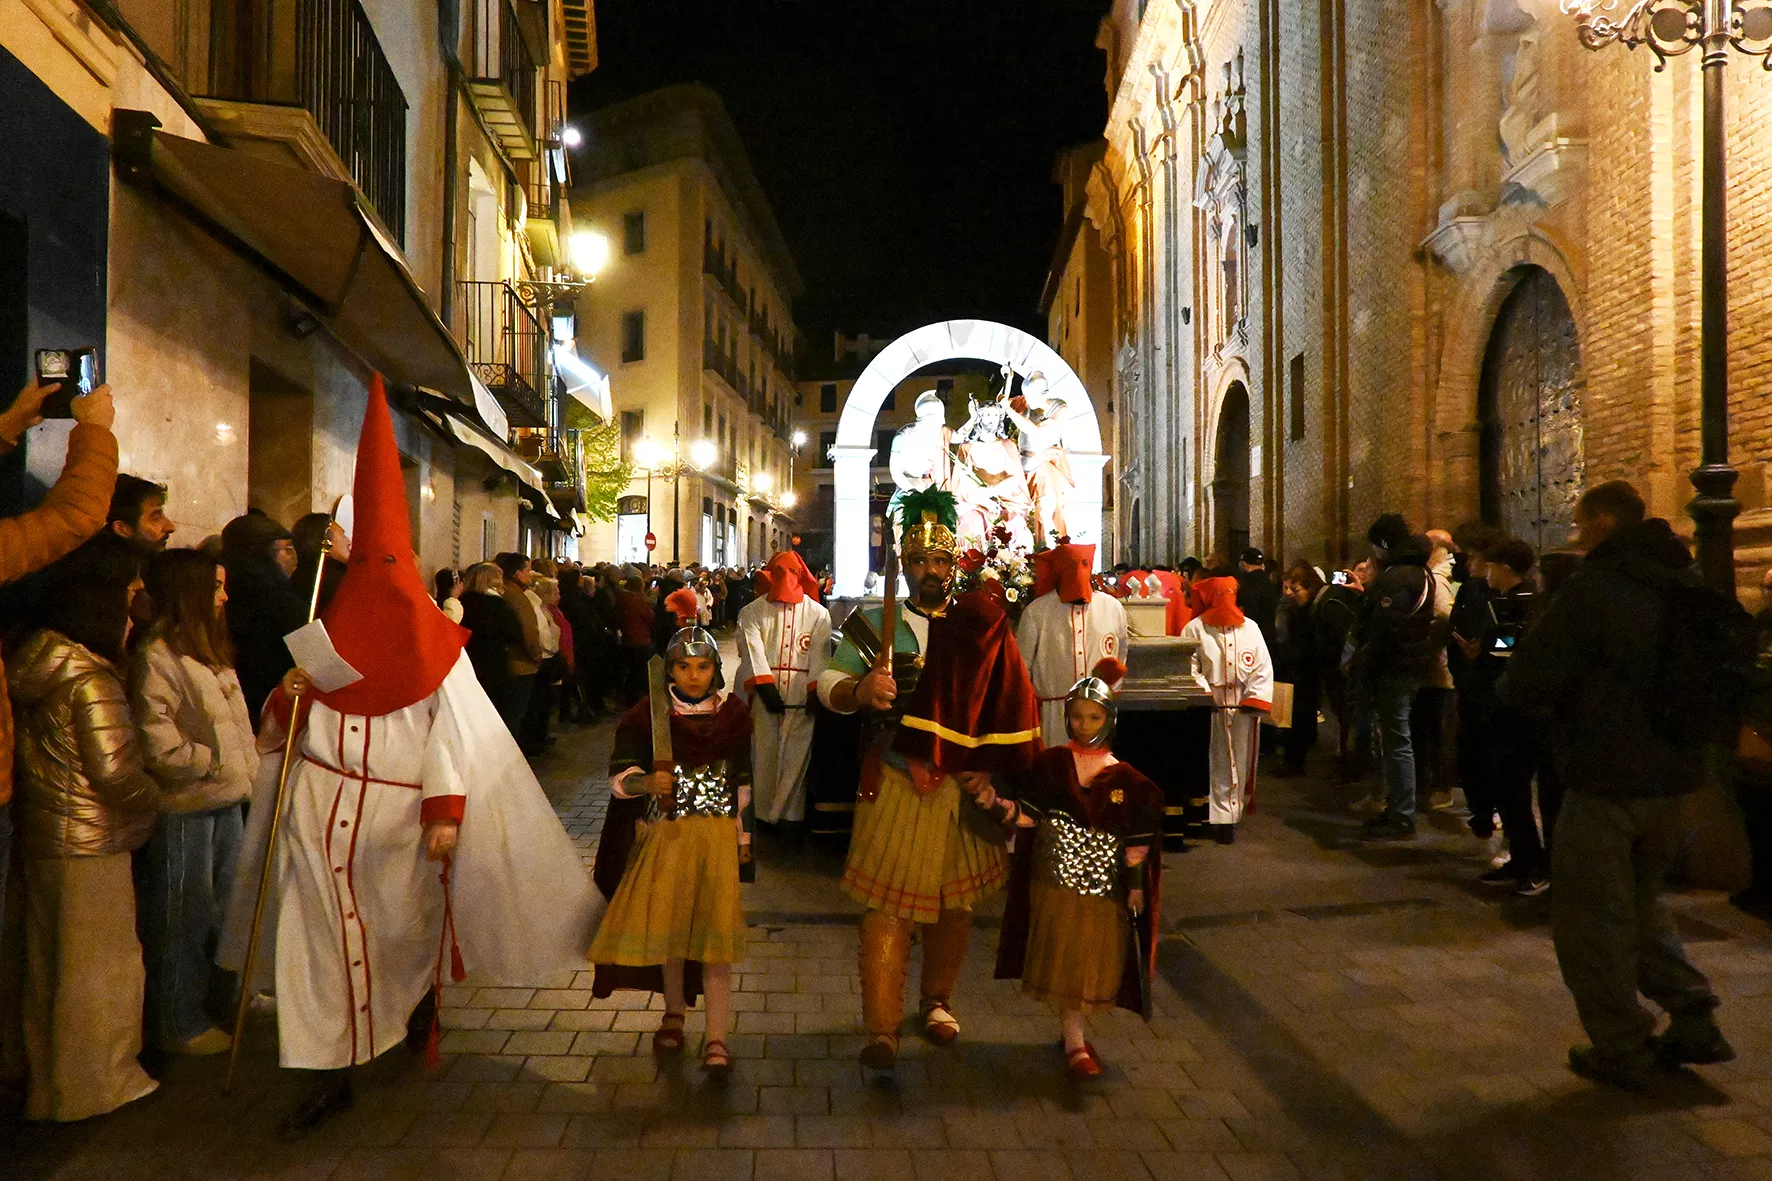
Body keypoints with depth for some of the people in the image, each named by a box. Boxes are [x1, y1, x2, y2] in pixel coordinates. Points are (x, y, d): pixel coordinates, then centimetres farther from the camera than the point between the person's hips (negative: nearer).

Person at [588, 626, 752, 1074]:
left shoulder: (733, 714, 2)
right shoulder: (647, 715, -4)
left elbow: (743, 784, 8)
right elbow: (618, 775, -9)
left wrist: (744, 840, 9)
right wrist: (646, 782, -30)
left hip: (718, 835, 0)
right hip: (666, 835, 0)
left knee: (715, 930, -8)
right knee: (668, 924, 7)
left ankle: (716, 1039, -4)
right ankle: (675, 1013, 32)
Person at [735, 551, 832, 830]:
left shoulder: (818, 614, 6)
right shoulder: (753, 612, 4)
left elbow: (820, 657, 0)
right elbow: (753, 652, -5)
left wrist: (815, 693, -8)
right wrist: (766, 689, -14)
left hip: (801, 699, 0)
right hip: (765, 695, 0)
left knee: (796, 757, 2)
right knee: (764, 755, 5)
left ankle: (791, 813, 13)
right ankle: (764, 813, 16)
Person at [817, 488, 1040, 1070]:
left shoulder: (982, 625, 3)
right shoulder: (875, 624, 0)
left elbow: (1000, 707, 3)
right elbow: (829, 687, -2)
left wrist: (985, 771, -4)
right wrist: (861, 690, -23)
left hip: (965, 787, 2)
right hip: (895, 784, -2)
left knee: (955, 900, 14)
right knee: (888, 902, -4)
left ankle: (938, 1001, 35)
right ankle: (881, 1027, 5)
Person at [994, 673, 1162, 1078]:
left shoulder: (1124, 777, 1)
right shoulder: (1051, 763, 0)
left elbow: (1138, 838, 3)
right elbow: (1030, 813, -4)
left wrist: (1136, 885, 0)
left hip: (1105, 884, 2)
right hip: (1057, 879, -1)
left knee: (1095, 961, 7)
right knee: (1062, 957, -1)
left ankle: (1074, 1030, 28)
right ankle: (1075, 1043, 7)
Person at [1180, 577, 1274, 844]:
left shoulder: (1250, 628, 9)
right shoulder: (1195, 629, 0)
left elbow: (1263, 667, 7)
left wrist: (1255, 700, -4)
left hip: (1243, 708, 3)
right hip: (1210, 709, -3)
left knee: (1241, 763, 8)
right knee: (1215, 764, -2)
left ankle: (1231, 814, 20)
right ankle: (1221, 817, 4)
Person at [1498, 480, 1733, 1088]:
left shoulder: (1592, 588, -18)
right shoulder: (1689, 582, 8)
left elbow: (1526, 684, -21)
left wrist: (1507, 685, 1)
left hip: (1607, 777, -8)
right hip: (1675, 771, 8)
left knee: (1591, 914, 5)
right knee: (1640, 902, 24)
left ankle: (1620, 1050, 13)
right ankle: (1694, 1021, 21)